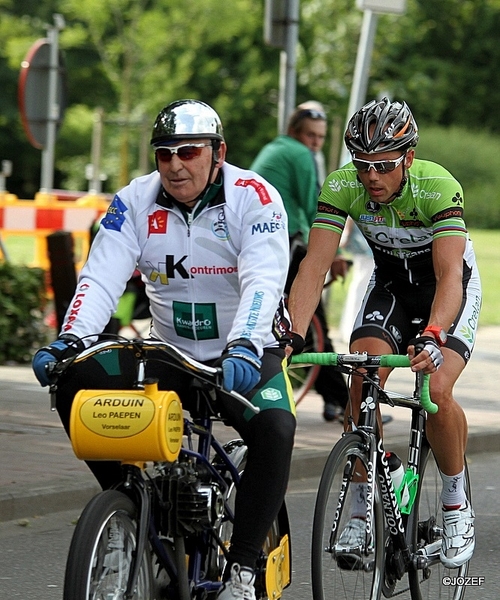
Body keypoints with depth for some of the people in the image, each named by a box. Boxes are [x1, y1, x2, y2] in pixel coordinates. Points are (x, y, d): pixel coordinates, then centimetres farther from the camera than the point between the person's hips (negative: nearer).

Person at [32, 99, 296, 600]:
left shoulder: (253, 198, -14)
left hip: (245, 356, -4)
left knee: (274, 428, -33)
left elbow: (263, 282, -27)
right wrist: (68, 341, -33)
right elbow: (101, 278, -14)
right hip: (168, 353, 4)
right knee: (75, 388, -19)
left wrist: (244, 347, -45)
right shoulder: (135, 202, -4)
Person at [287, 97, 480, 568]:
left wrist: (432, 337, -58)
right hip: (390, 283, 3)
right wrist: (294, 335, -42)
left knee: (436, 391, -25)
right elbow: (315, 265, -27)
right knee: (362, 382, -20)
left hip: (449, 285, -3)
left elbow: (449, 275, -41)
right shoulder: (342, 187, -23)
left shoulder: (439, 187, -33)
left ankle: (457, 506, -2)